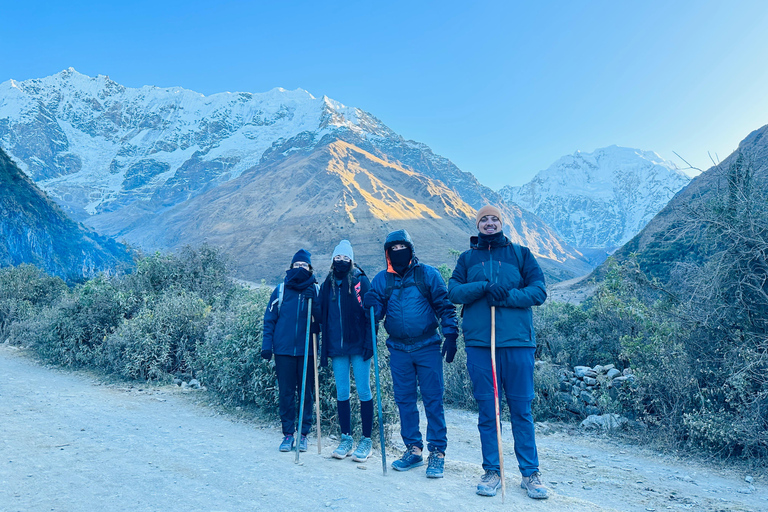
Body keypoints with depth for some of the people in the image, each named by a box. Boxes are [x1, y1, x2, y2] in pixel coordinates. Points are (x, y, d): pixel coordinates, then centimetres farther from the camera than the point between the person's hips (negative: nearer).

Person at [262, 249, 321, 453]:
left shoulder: (316, 290, 5)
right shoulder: (281, 290, 6)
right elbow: (269, 319, 8)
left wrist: (314, 301, -17)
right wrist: (267, 344, 1)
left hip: (307, 350, 0)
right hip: (284, 350, 1)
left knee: (306, 392, 5)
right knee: (285, 393, 5)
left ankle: (304, 434, 16)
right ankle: (288, 434, 16)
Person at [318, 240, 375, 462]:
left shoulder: (361, 281, -2)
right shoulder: (327, 285, 9)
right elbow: (322, 315, 13)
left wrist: (369, 342, -13)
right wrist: (324, 348, 7)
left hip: (358, 346, -4)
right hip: (336, 348, 4)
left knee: (364, 393, 1)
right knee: (341, 394, 8)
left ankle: (366, 440, 12)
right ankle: (346, 439, 20)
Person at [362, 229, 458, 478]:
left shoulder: (428, 274, 0)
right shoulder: (381, 280, 6)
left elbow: (445, 306, 1)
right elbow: (377, 312, 6)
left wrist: (450, 335, -7)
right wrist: (369, 305, -16)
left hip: (428, 348, -3)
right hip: (399, 350, 3)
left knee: (433, 399, 0)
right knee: (404, 400, 10)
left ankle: (437, 451, 11)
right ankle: (413, 449, 23)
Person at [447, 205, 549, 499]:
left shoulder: (520, 254, 10)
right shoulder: (467, 258, 13)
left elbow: (538, 291, 1)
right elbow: (453, 292, 0)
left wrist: (505, 295, -14)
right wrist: (484, 287, -15)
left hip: (517, 342, -1)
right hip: (479, 343, 1)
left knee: (521, 409, 5)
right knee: (486, 409, 6)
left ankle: (530, 473, 16)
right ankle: (492, 471, 19)